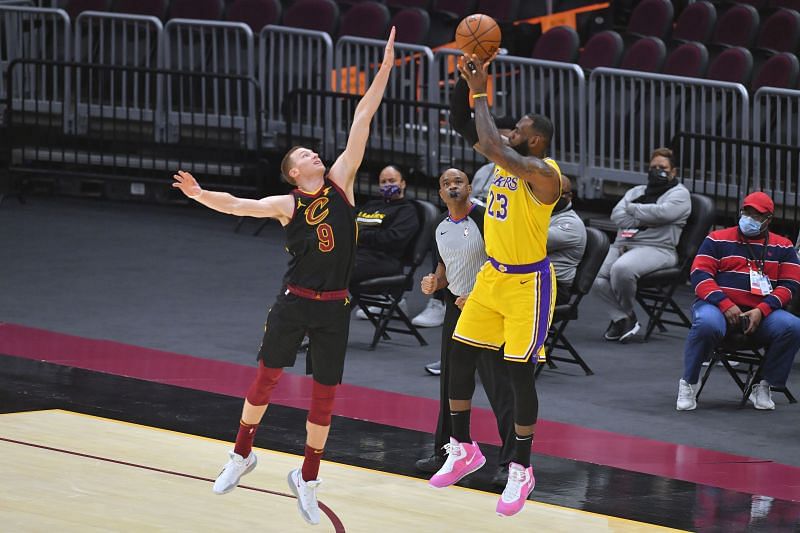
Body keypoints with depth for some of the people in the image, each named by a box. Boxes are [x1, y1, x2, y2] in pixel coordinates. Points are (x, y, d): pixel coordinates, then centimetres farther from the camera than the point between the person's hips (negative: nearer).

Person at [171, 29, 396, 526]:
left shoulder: (340, 181, 3)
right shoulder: (286, 205, -2)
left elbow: (361, 122, 0)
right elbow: (238, 206, -15)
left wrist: (384, 71, -1)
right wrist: (200, 195, -34)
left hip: (335, 307, 2)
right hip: (295, 302, -1)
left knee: (326, 392, 5)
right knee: (267, 376, 8)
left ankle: (307, 479, 18)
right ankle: (243, 454, 29)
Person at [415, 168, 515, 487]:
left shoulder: (484, 219, -14)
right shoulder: (441, 229, 9)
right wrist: (434, 283, 3)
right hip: (455, 306, 8)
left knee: (500, 387, -10)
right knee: (450, 385, 14)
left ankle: (511, 462, -10)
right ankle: (446, 452, 26)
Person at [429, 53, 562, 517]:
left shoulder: (543, 174, -24)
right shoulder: (508, 159, 1)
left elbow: (493, 145, -38)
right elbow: (464, 126, 6)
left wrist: (481, 93, -28)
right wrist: (466, 83, -11)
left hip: (528, 284, -9)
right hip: (493, 275, 9)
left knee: (519, 373, -4)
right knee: (461, 355, 10)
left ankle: (521, 470, 8)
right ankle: (463, 449, 24)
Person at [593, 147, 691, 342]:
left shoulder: (679, 193, 9)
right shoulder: (636, 191, 27)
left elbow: (661, 213, -13)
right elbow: (617, 215, 9)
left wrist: (632, 209, 0)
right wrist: (644, 220, -6)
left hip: (656, 248, -6)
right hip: (622, 245, 6)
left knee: (621, 269, -36)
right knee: (595, 274, -23)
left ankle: (627, 314, -9)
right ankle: (621, 319, -12)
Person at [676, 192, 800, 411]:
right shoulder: (717, 240, 9)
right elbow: (700, 276, 0)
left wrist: (761, 311, -12)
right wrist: (726, 305, -16)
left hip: (762, 313, 2)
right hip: (717, 305, -2)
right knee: (707, 324, -38)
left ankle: (764, 387, -10)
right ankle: (688, 384, -18)